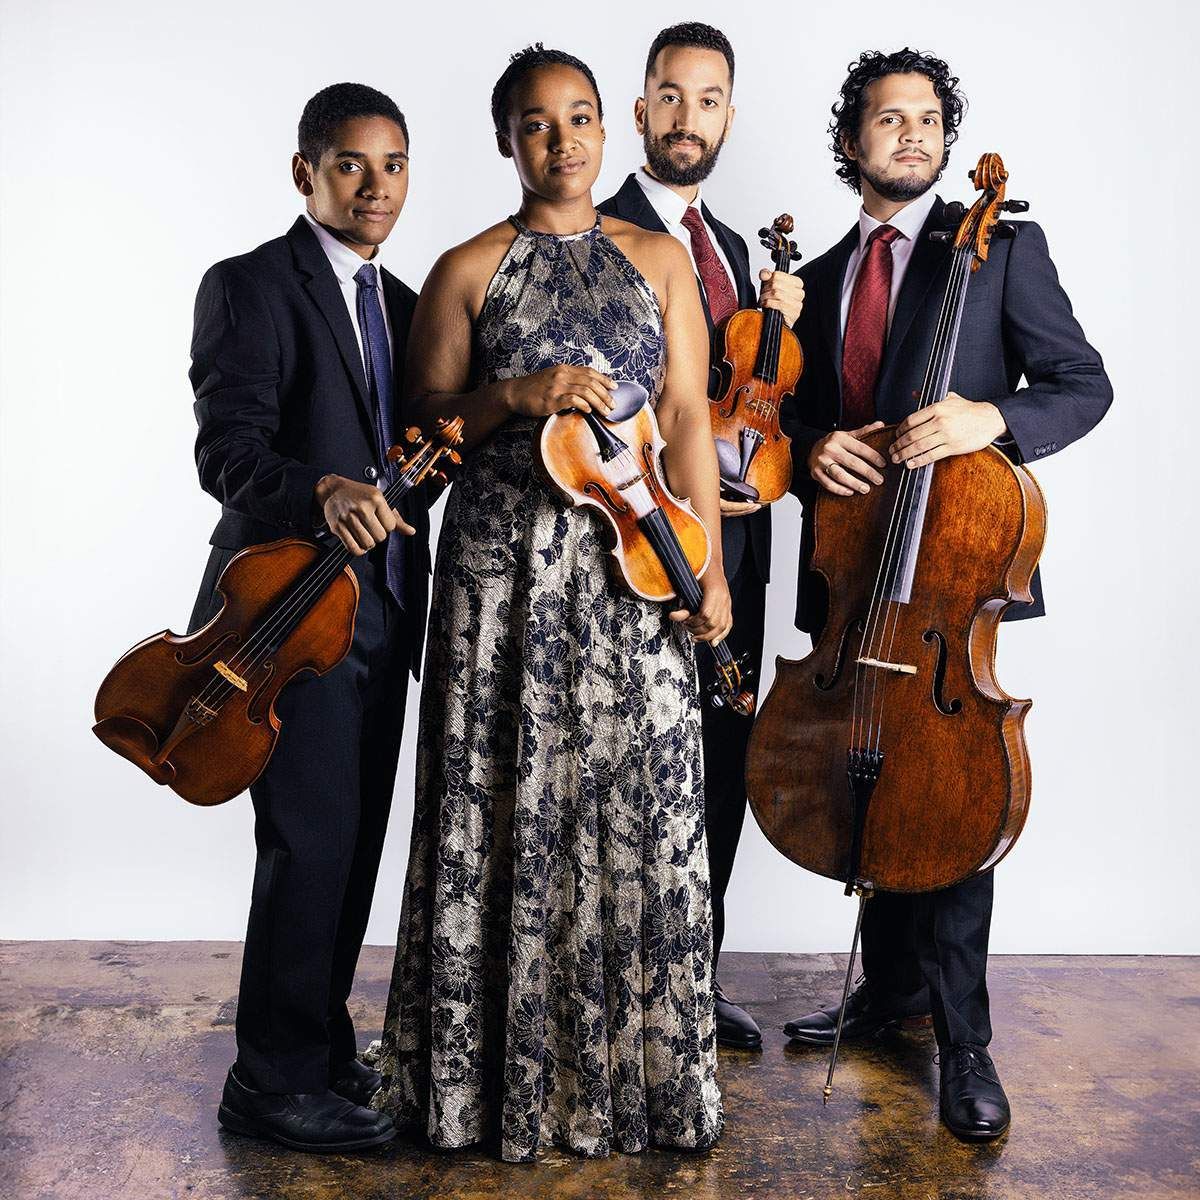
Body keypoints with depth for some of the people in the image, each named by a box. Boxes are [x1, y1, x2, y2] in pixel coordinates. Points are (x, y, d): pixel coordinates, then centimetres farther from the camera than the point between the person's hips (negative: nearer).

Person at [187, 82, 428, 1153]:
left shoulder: (402, 304, 18)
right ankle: (274, 1078, 8)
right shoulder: (251, 287, -6)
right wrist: (322, 492, -36)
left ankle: (322, 1041, 28)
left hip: (381, 610, 8)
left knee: (356, 839, 12)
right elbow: (226, 449, -19)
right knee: (310, 840, -7)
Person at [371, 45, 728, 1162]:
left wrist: (710, 568, 0)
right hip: (503, 566, -1)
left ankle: (635, 1070, 17)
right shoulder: (466, 270, 7)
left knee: (639, 805, 1)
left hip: (634, 563, 2)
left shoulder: (659, 258, 12)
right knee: (509, 811, 1)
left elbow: (688, 418, 7)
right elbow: (425, 423, 5)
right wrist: (517, 396, -13)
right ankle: (504, 1072, 16)